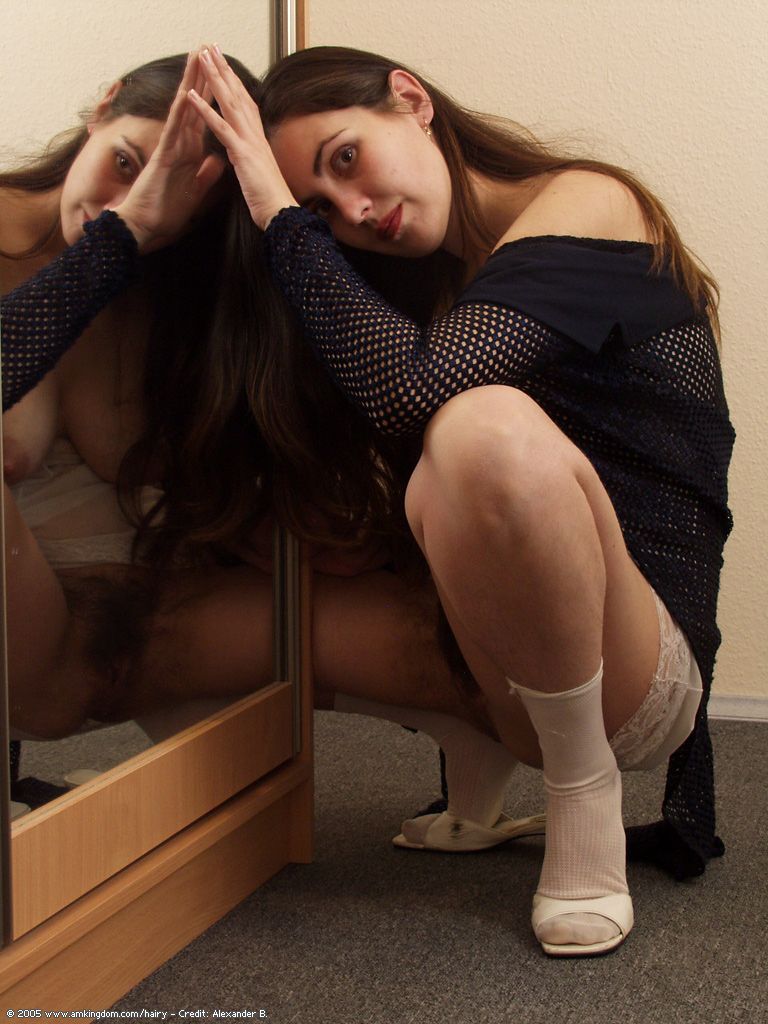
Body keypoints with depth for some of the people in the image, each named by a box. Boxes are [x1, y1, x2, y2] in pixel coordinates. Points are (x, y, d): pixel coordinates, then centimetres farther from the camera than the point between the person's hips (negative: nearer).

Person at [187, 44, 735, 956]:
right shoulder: (436, 281, 16)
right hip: (500, 681, 8)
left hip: (644, 671, -8)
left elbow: (412, 388, -24)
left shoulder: (586, 201, -7)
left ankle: (586, 801, -15)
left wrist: (282, 215, -15)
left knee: (490, 426, -35)